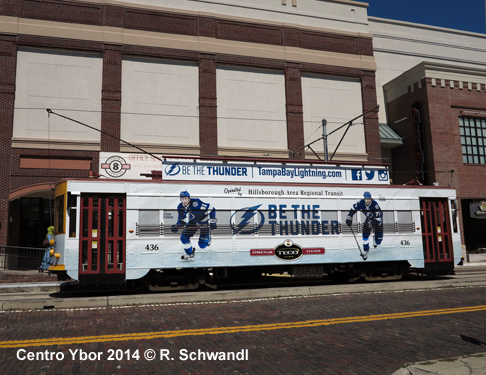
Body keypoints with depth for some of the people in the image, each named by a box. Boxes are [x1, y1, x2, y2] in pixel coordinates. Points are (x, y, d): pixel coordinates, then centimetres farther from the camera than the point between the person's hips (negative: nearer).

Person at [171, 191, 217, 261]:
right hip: (193, 222, 5)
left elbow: (210, 208, -27)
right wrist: (177, 226, -19)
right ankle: (190, 255, 15)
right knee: (184, 237, -8)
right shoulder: (180, 207, -14)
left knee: (202, 245, -8)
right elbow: (182, 220, 1)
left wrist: (213, 221, -26)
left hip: (204, 222, -5)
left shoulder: (195, 202, -34)